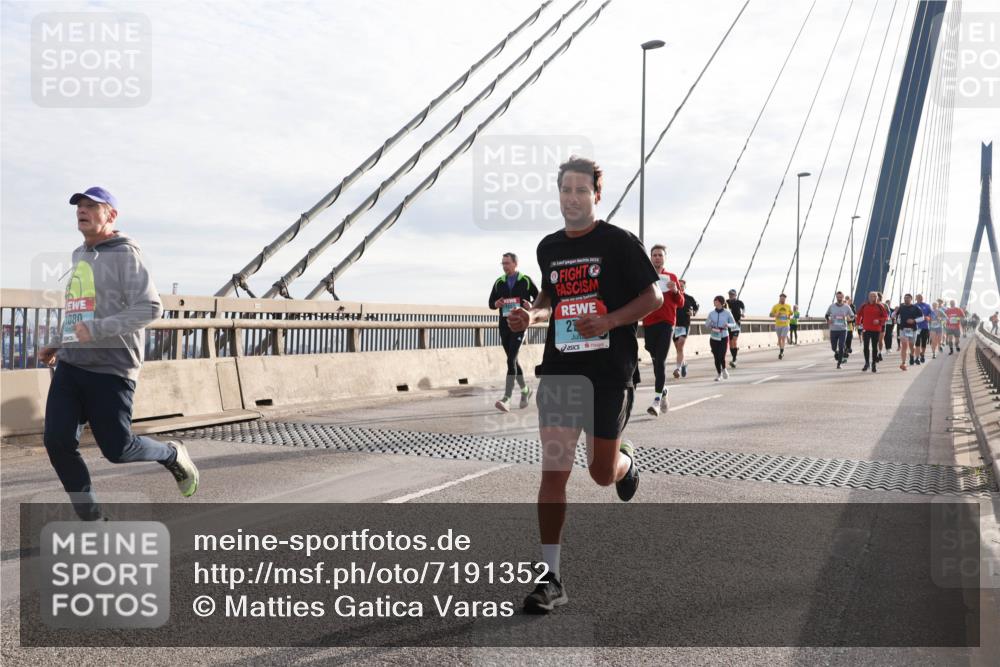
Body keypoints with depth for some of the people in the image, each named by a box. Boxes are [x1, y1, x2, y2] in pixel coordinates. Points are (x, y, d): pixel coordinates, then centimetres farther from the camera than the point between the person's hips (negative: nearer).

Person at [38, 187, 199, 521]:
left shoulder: (125, 254, -8)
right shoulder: (79, 256, 16)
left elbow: (150, 308, -19)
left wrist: (96, 330, -23)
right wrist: (57, 344, 26)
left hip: (110, 368, -7)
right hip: (70, 365, 7)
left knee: (117, 449, -3)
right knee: (57, 442, -3)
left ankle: (172, 454, 27)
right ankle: (92, 519, 10)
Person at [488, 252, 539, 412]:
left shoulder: (526, 280, 0)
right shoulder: (499, 282, 10)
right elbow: (491, 302, 15)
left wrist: (531, 306, -14)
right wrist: (496, 304, -8)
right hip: (504, 325, 5)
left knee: (511, 360, -16)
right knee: (512, 360, 13)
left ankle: (507, 398, -21)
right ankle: (525, 389, 34)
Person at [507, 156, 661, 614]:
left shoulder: (619, 242, -4)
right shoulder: (548, 247, 10)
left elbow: (654, 297, -3)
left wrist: (608, 321, -17)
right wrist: (533, 314, 3)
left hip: (610, 371, -3)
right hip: (559, 369, 3)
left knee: (603, 473, 9)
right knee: (553, 472, -5)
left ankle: (625, 461, 48)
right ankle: (550, 578, 0)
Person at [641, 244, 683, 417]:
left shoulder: (671, 277, 10)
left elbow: (680, 303, 11)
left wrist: (676, 291, -8)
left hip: (666, 323, -1)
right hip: (648, 323, 1)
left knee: (660, 362, -12)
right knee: (656, 361, 10)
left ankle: (657, 400, -17)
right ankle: (663, 392, 32)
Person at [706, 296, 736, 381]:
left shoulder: (727, 313, -1)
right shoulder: (711, 313, 4)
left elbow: (734, 324, 4)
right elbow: (706, 324, 11)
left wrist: (728, 325, -17)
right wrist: (709, 323, -12)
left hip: (724, 337, -2)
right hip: (713, 338, 2)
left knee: (721, 356, -14)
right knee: (716, 357, 3)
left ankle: (724, 369, 17)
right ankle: (719, 374, 18)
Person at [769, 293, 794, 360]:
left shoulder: (788, 306, 4)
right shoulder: (775, 306, -1)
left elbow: (791, 313, 23)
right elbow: (771, 315, 0)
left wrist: (789, 317, 3)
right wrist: (775, 315, -19)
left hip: (785, 325, -1)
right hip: (778, 325, 1)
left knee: (783, 338, -14)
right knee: (779, 339, 12)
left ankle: (781, 353, -19)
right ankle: (781, 352, 29)